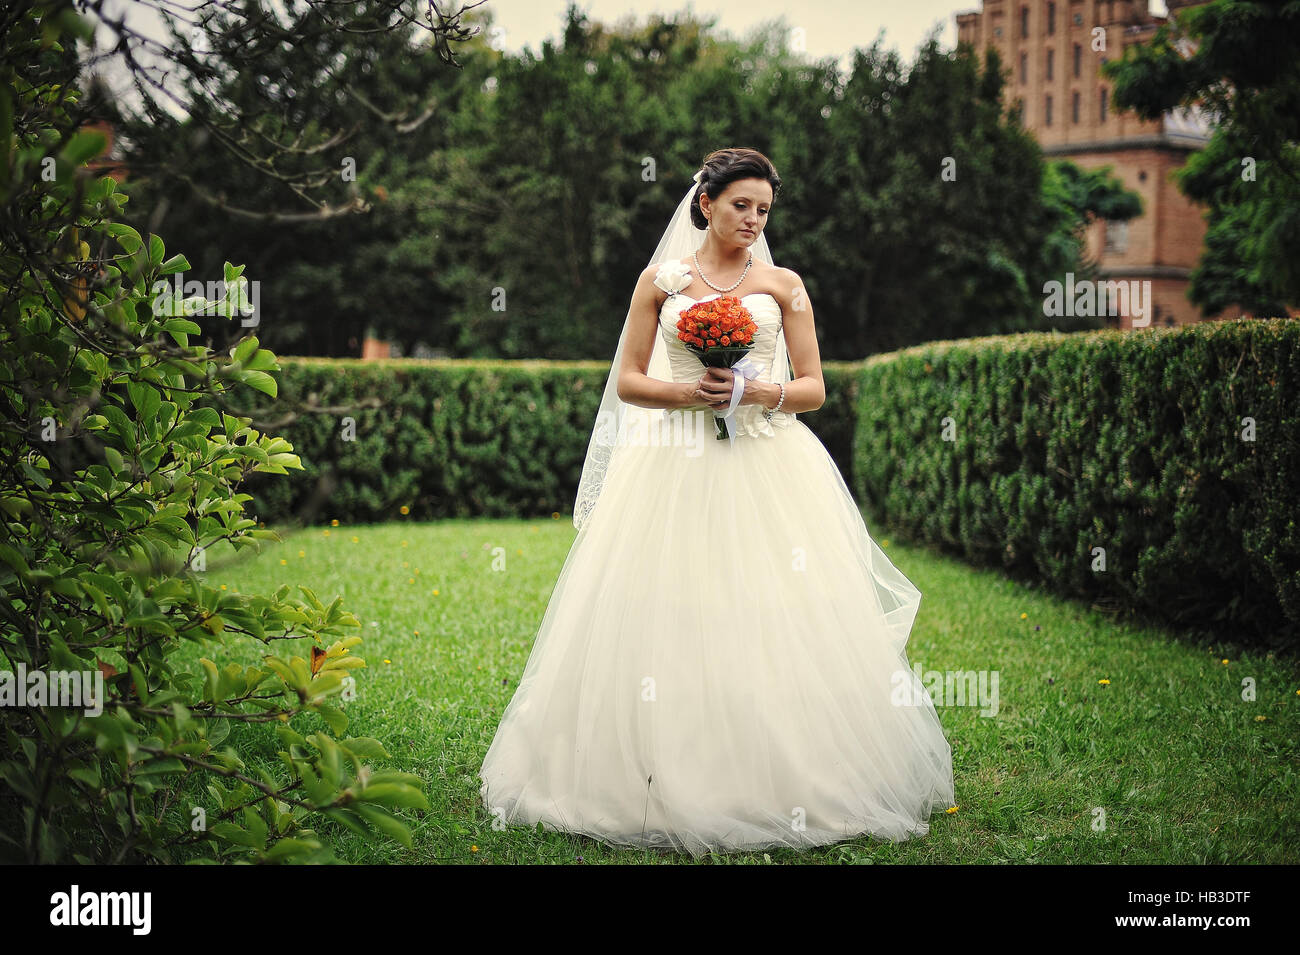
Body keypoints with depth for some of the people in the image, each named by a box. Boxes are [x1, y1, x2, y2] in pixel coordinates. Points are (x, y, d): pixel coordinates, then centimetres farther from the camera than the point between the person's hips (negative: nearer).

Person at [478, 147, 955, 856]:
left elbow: (814, 388, 8)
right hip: (675, 469, 0)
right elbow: (627, 381, 8)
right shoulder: (661, 280, 9)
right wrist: (687, 391, -10)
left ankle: (785, 789, 3)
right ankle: (669, 786, 3)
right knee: (668, 620, -5)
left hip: (767, 467, 0)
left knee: (775, 625, -5)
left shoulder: (782, 285, 9)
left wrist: (761, 392, -11)